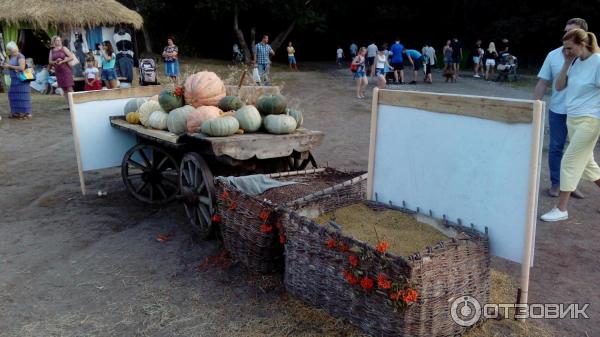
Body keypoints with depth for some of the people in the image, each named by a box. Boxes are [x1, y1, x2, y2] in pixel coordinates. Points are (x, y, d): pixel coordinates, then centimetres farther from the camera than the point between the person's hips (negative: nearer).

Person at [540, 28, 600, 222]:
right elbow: (559, 87, 7)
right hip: (572, 118, 8)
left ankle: (561, 210, 2)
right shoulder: (576, 62, 6)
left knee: (569, 162, -7)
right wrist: (567, 62, -2)